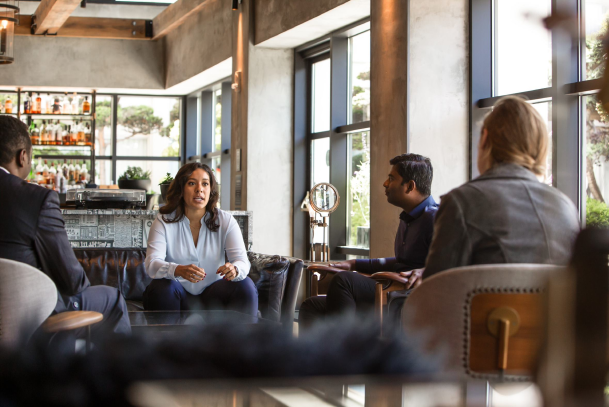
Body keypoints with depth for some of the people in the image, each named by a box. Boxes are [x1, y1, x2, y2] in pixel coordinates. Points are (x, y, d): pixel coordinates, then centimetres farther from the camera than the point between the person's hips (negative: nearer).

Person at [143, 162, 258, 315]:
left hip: (213, 296, 1)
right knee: (161, 287, -33)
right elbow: (152, 264, -18)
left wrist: (234, 269, -38)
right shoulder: (164, 222, -4)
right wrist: (179, 270, -42)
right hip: (179, 297, -1)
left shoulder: (226, 221, 1)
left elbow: (242, 261, -11)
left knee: (245, 285, -25)